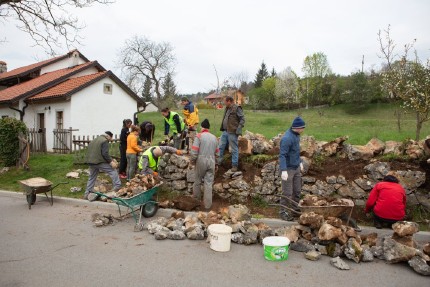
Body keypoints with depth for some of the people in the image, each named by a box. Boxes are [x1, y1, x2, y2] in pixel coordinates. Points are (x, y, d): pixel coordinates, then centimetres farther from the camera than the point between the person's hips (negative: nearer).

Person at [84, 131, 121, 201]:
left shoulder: (94, 140, 20)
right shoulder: (105, 141, -7)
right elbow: (105, 154, -18)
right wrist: (111, 162, -17)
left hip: (91, 161, 8)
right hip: (99, 161, -8)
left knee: (92, 177, 18)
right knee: (113, 171, 1)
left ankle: (87, 193, 21)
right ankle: (117, 187, -3)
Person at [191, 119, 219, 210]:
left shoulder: (199, 136, -5)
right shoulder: (214, 138, 10)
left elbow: (194, 151, -12)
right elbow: (217, 153, 10)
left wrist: (193, 160, 5)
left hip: (201, 161, -3)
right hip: (211, 162, 3)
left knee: (198, 180, 17)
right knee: (209, 183, 6)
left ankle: (196, 197, 33)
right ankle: (208, 204, 8)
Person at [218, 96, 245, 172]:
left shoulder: (237, 108, -10)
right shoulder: (227, 109, 16)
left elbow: (242, 119, -13)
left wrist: (239, 128, -20)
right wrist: (222, 128, 17)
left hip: (232, 132, -9)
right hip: (225, 132, 9)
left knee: (234, 149, 0)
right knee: (221, 146, 10)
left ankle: (234, 165, 8)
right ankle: (219, 161, 22)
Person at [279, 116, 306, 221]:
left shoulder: (296, 134, 4)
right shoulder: (287, 138, -24)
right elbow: (282, 155, -26)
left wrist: (300, 162, 21)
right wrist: (283, 171, -32)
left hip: (297, 167, 8)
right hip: (288, 169, -8)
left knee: (297, 191, 15)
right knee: (287, 193, 1)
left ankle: (294, 209, 31)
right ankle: (284, 212, 17)